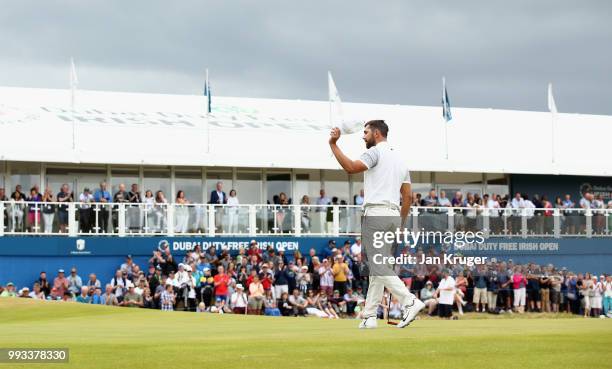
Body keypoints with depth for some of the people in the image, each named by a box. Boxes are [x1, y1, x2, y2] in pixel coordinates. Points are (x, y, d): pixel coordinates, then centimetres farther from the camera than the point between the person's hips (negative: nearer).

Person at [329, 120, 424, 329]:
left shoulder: (376, 152, -4)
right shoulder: (399, 159, 21)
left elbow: (350, 168, -20)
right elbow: (408, 195, 18)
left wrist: (333, 144, -16)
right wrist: (401, 224, 22)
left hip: (377, 213, -9)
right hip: (393, 214, 9)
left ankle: (409, 301, -27)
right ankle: (369, 316, 8)